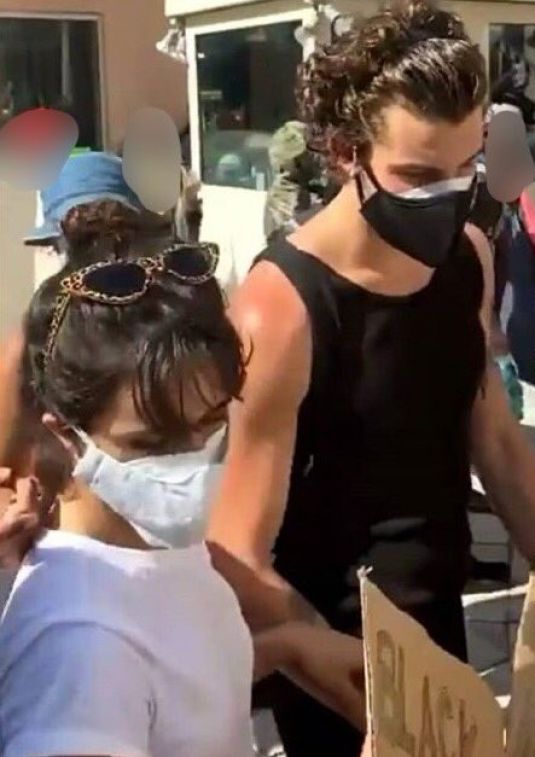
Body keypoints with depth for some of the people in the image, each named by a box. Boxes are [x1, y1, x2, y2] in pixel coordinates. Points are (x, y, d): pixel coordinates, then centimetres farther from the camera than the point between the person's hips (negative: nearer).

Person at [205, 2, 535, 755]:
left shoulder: (469, 258, -4)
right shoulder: (282, 310, -25)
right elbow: (237, 559, -24)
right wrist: (319, 656, -38)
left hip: (441, 626, 6)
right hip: (337, 663, -6)